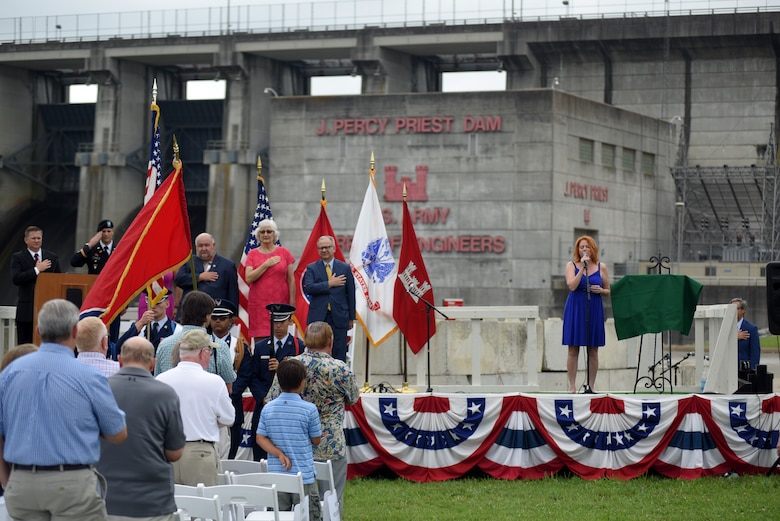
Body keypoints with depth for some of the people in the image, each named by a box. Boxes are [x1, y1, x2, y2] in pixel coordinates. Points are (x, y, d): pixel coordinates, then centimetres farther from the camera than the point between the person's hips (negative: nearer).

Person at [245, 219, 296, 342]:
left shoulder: (284, 252, 7)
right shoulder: (252, 254, 8)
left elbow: (291, 280, 7)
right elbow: (248, 278, -3)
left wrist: (292, 303, 1)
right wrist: (266, 265, -9)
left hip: (280, 303, 0)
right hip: (259, 304, 0)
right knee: (260, 338, -8)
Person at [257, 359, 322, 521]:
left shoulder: (268, 408, 1)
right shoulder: (309, 410, -10)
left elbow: (261, 438, 0)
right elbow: (316, 440, 0)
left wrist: (280, 454, -8)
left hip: (276, 473, 4)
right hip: (304, 476, -4)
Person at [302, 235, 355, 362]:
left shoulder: (345, 268, 8)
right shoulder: (311, 268, 5)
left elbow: (351, 294, 8)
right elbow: (308, 288, -11)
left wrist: (351, 318, 5)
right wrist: (329, 284, -14)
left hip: (339, 317, 1)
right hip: (318, 317, 0)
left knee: (339, 354, 1)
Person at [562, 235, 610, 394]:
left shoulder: (601, 267, 8)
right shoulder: (571, 265, 4)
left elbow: (608, 291, 14)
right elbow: (572, 286, -12)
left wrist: (601, 290, -8)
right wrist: (582, 267, -14)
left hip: (594, 310, 2)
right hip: (575, 310, -2)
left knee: (593, 351, 3)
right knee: (573, 350, -2)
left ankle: (591, 386, 8)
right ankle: (572, 386, 2)